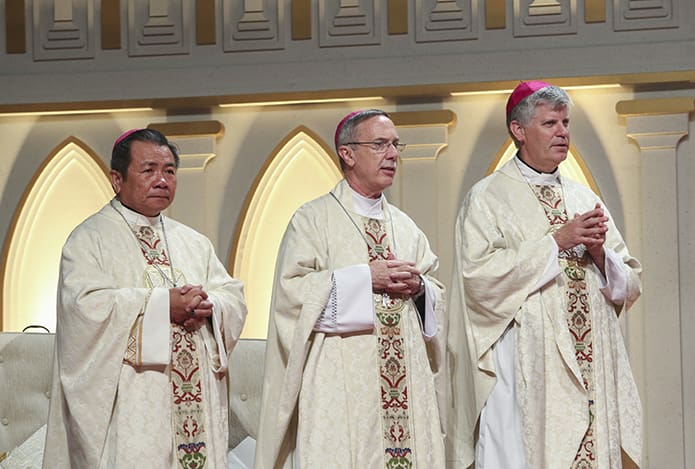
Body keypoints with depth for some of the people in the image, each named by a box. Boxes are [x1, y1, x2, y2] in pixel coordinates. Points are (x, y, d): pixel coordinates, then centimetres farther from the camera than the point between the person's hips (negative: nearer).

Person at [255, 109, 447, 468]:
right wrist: (366, 278, -13)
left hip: (406, 381, 5)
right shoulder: (313, 219, 2)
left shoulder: (405, 227, 19)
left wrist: (418, 287, -4)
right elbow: (292, 290, -9)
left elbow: (438, 299, 19)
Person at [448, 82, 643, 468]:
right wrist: (557, 241, -12)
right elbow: (480, 274, -14)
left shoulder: (585, 200, 17)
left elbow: (630, 286, 15)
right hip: (525, 370, -5)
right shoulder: (488, 198, 1)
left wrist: (599, 253, -6)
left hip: (592, 370, 5)